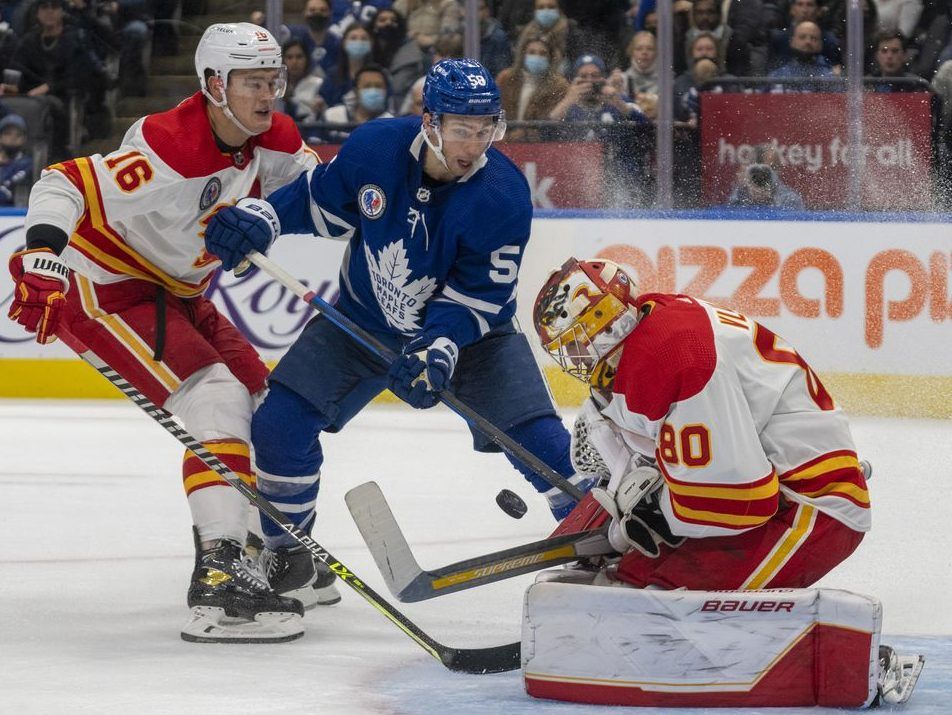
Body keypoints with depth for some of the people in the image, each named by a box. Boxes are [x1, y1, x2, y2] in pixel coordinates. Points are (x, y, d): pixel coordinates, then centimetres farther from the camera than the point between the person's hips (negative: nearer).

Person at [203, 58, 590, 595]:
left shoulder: (504, 196, -27)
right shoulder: (374, 148, -21)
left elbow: (478, 298, -24)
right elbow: (318, 202, -3)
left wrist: (439, 349, -40)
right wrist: (260, 218, -20)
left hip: (471, 329, -2)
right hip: (364, 315, 2)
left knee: (540, 443, -19)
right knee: (279, 424, -8)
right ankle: (287, 553, 14)